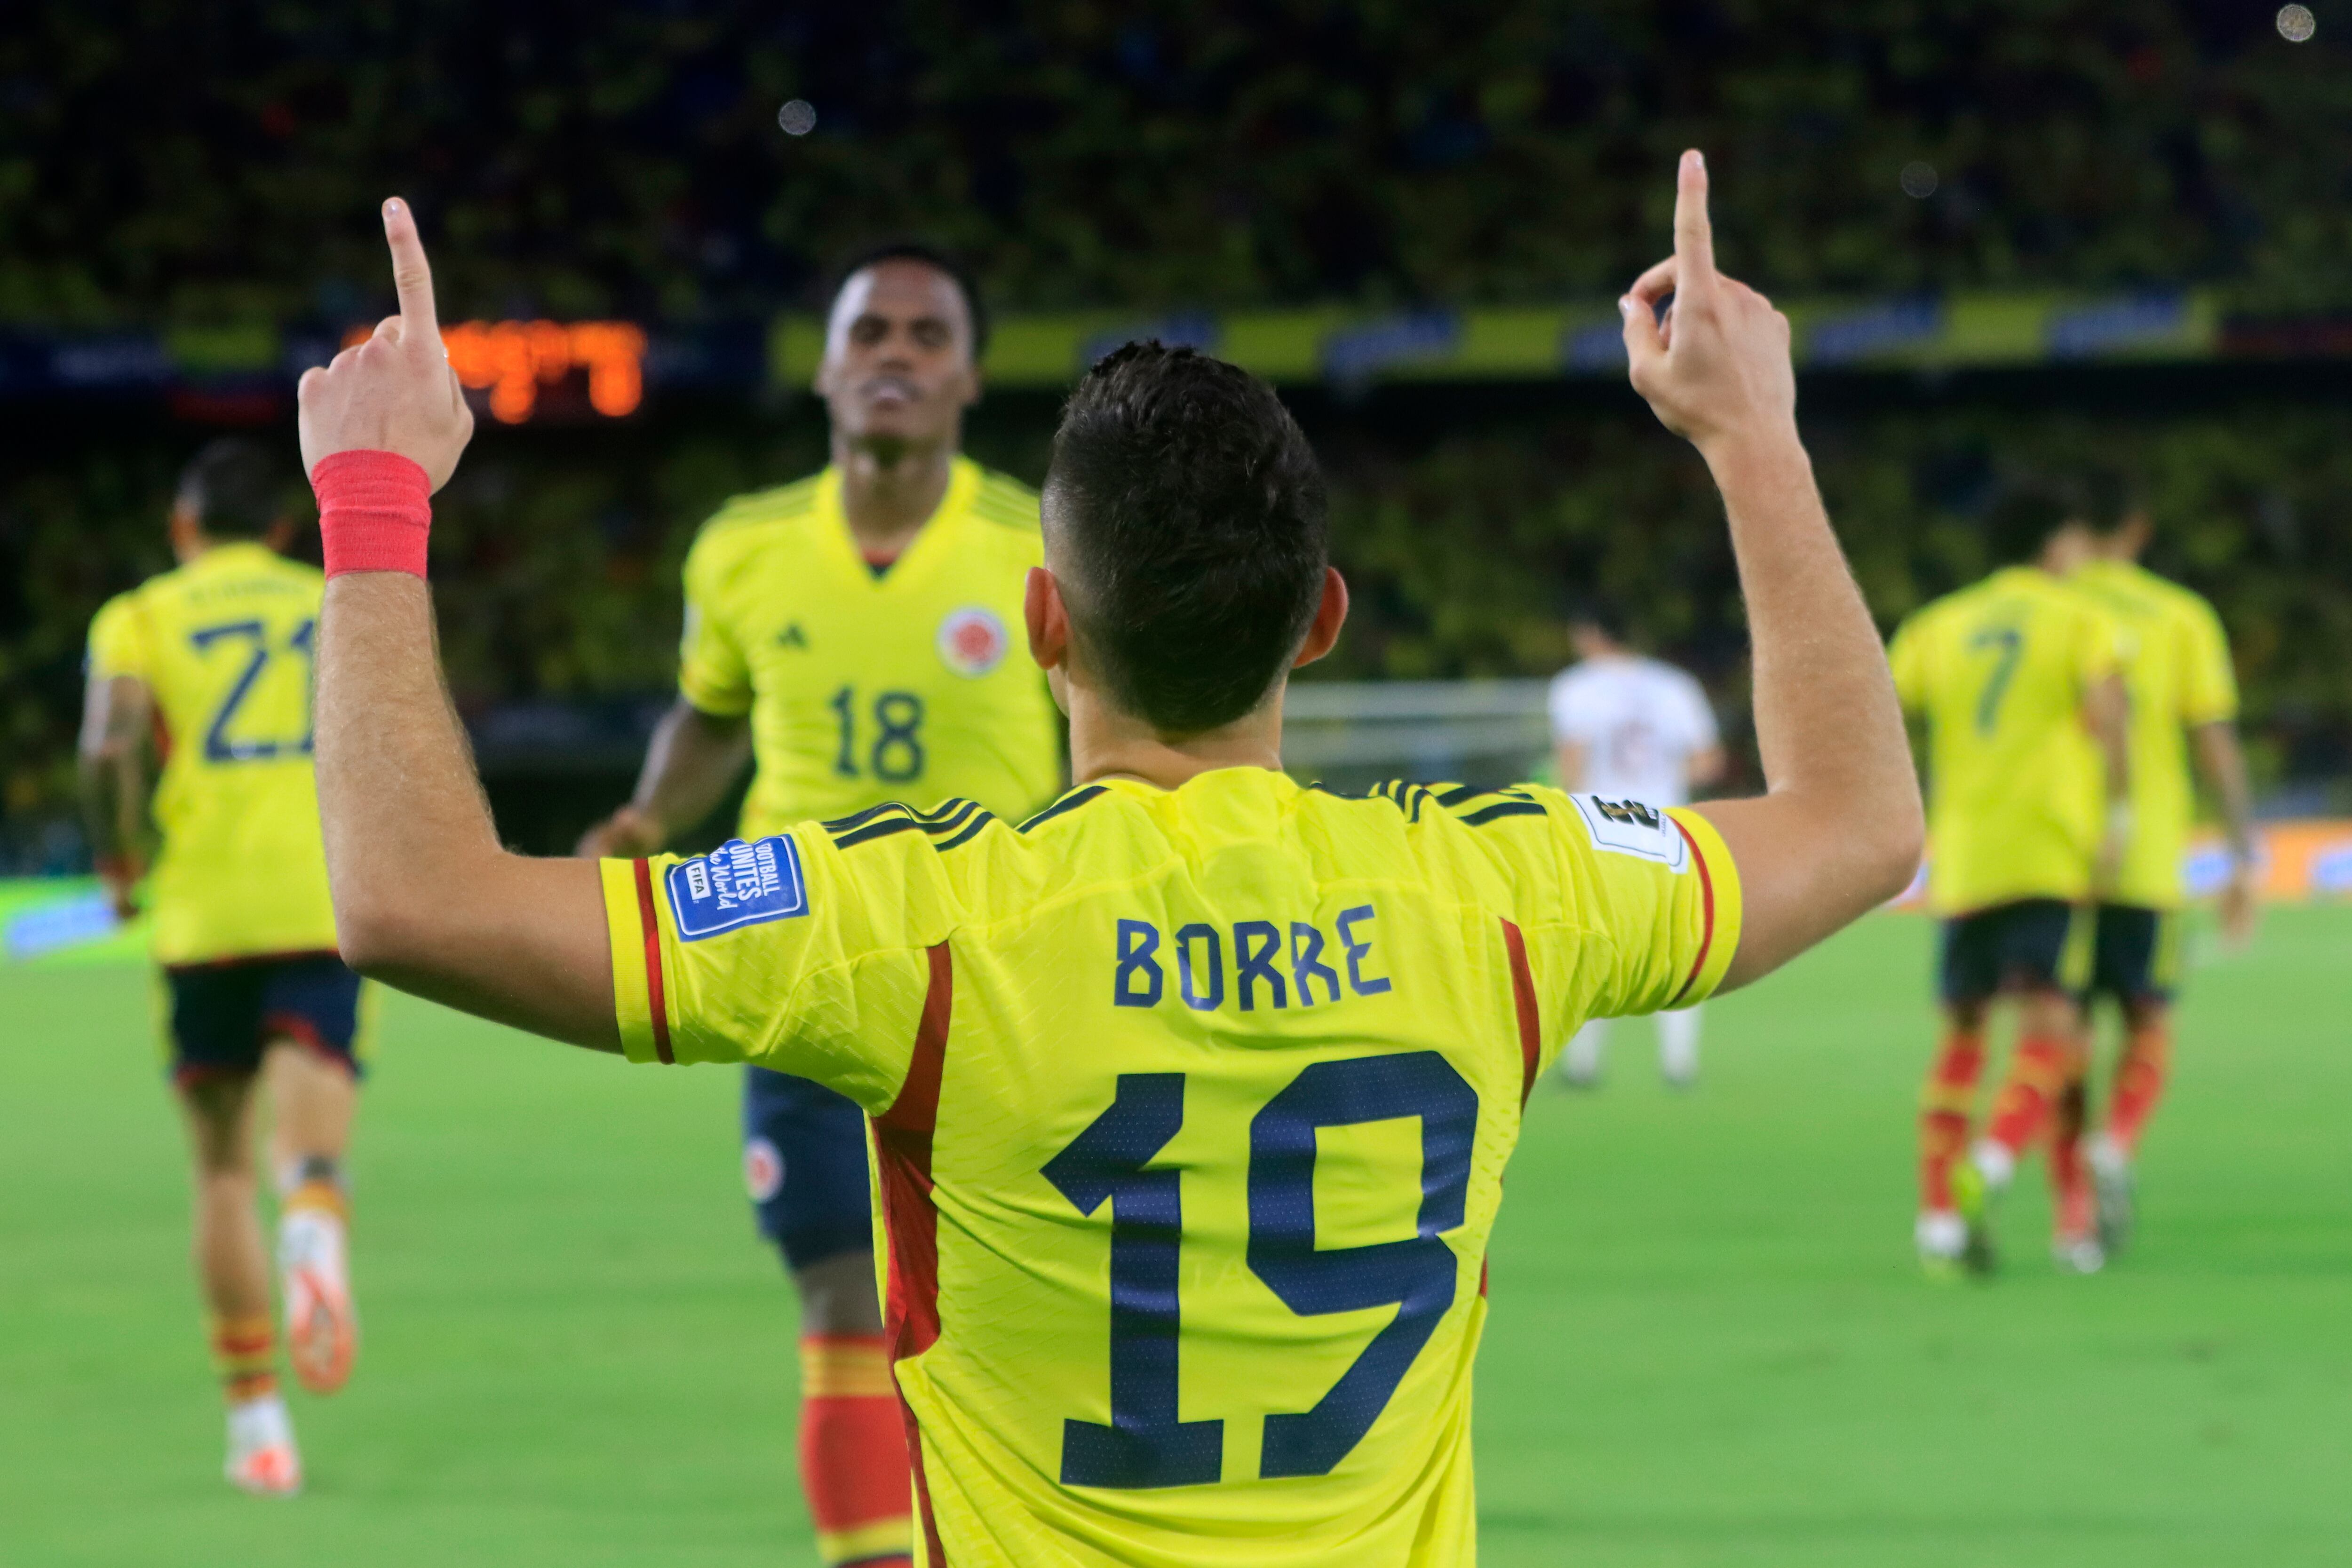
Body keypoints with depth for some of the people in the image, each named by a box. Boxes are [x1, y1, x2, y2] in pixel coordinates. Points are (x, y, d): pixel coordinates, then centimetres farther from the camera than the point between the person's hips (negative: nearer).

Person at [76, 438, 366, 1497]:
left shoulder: (141, 617, 9)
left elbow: (110, 746, -9)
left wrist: (119, 867, 6)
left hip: (203, 911, 0)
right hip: (324, 904, 0)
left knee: (223, 1165, 11)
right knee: (309, 1140, -9)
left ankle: (255, 1417, 9)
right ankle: (315, 1233, -47)